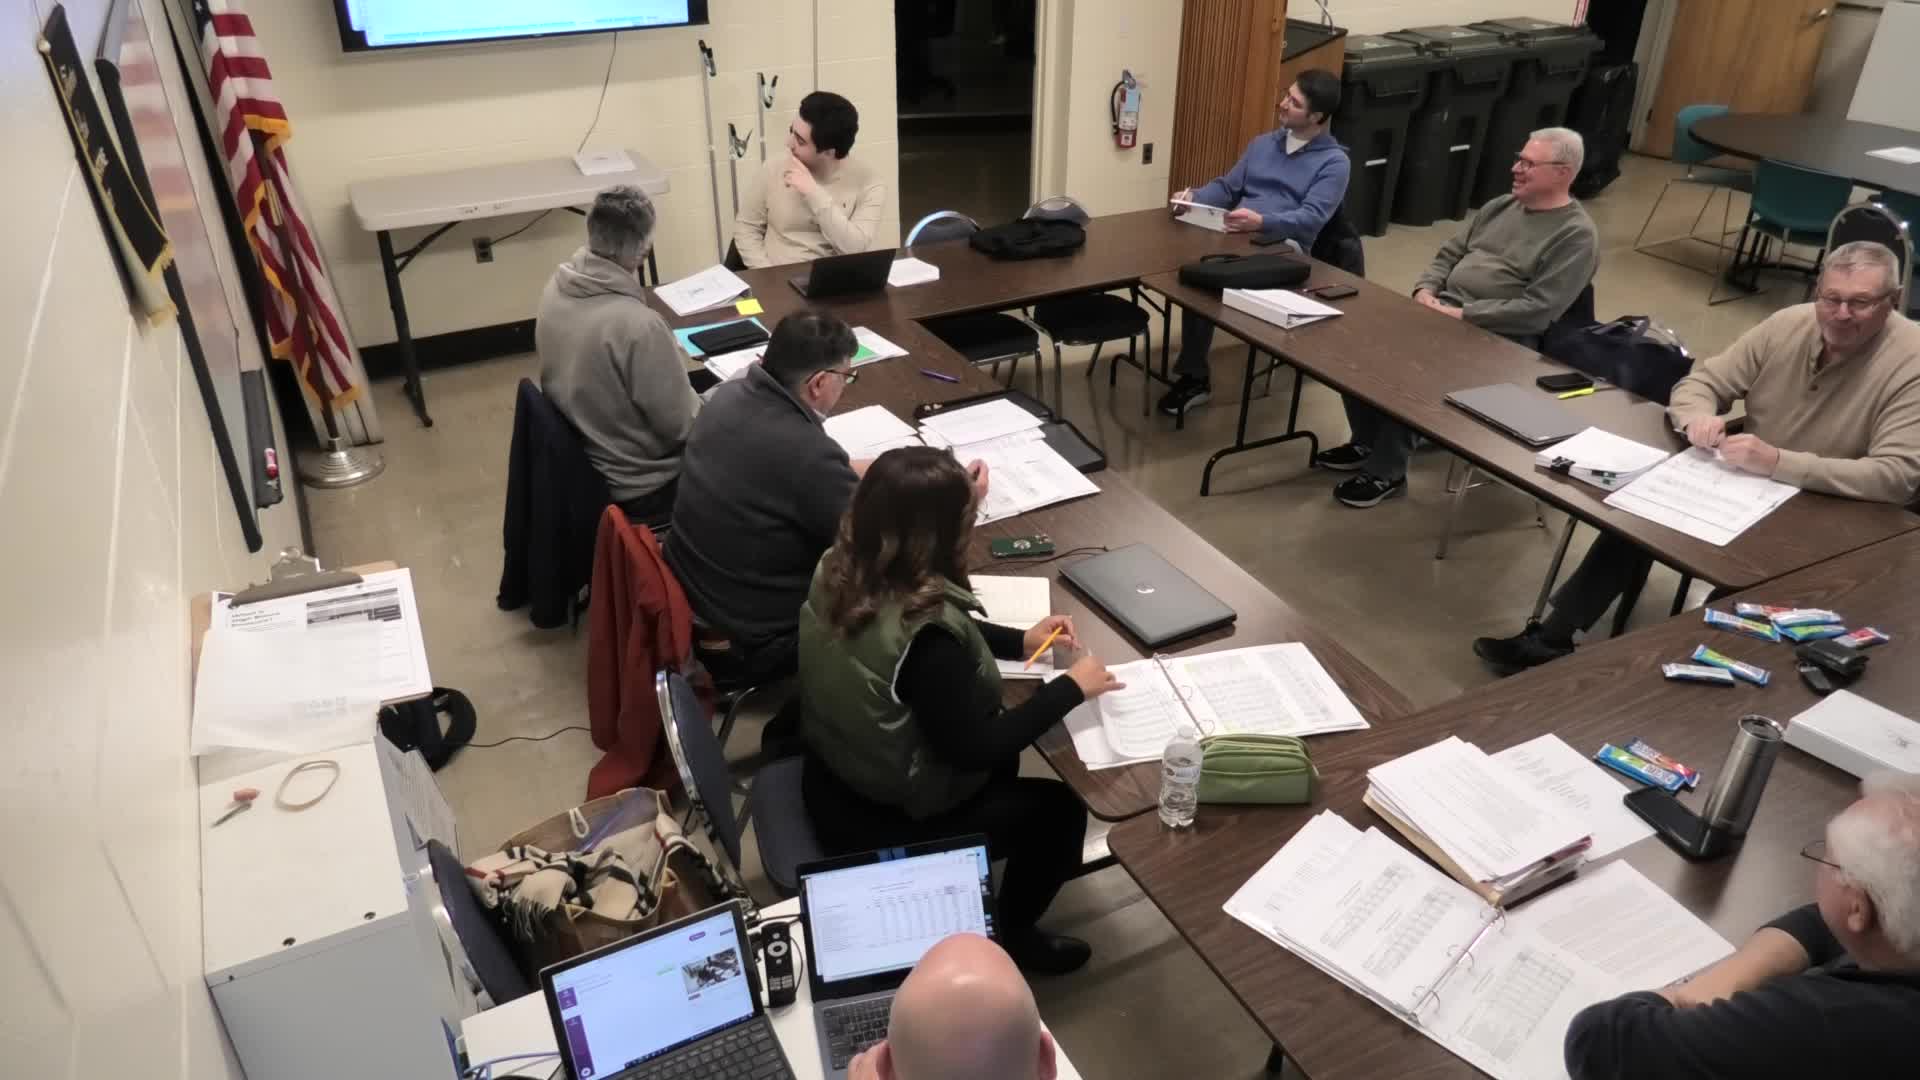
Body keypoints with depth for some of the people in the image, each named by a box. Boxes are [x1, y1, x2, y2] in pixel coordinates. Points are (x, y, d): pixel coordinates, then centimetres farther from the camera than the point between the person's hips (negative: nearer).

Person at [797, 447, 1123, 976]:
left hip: (833, 781, 8)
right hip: (885, 824, -8)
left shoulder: (837, 571, -12)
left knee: (1001, 738, 25)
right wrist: (1071, 687, -14)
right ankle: (1009, 936, 33)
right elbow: (973, 749, -25)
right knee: (1061, 808, 10)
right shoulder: (925, 636, -36)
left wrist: (1020, 641, 4)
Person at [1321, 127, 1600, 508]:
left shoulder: (1576, 236, -9)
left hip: (1497, 339, -8)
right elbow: (1448, 255, 18)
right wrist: (1425, 291, -3)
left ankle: (1387, 472, -12)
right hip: (1442, 311, 8)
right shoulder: (1500, 206, 15)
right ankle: (1365, 442, 5)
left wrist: (1461, 315, -21)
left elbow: (1537, 311, -18)